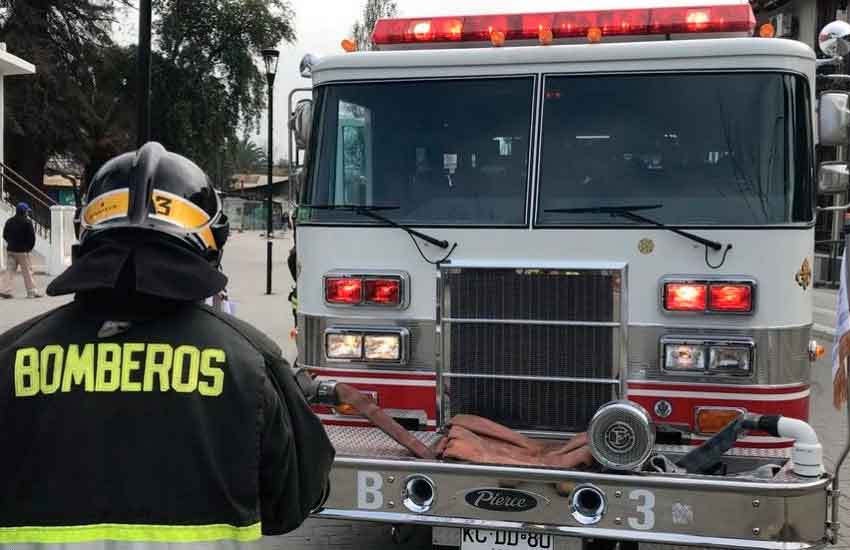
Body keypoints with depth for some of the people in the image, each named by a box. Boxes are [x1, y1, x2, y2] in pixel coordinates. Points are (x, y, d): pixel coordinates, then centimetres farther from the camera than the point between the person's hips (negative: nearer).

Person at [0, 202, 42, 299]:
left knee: (10, 270, 8)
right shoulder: (27, 222, -12)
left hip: (10, 250, 6)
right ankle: (32, 291, 6)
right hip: (22, 251, -6)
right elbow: (32, 237, -12)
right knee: (27, 271, 2)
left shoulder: (9, 221, 9)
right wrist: (30, 247, 3)